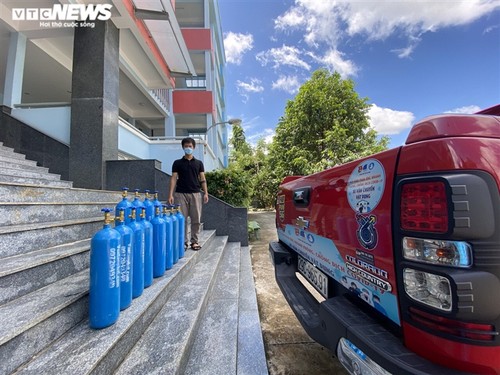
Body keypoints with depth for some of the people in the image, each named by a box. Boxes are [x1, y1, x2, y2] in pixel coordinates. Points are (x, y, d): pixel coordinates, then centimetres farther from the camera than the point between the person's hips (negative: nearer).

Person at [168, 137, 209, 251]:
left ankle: (194, 241, 14)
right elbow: (174, 178, 2)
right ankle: (184, 241, 13)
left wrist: (205, 193, -2)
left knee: (196, 219, 2)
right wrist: (171, 194, -7)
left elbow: (202, 179, 8)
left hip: (195, 193, 1)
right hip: (181, 194, -1)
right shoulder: (177, 163, 7)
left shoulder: (199, 163, 10)